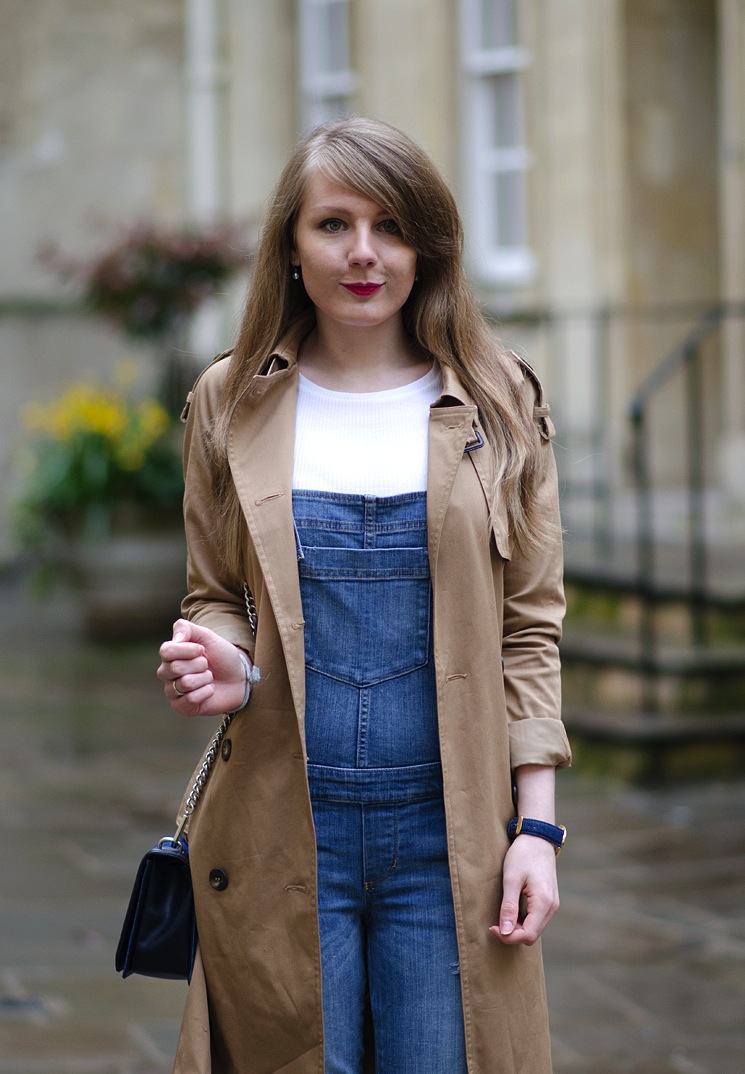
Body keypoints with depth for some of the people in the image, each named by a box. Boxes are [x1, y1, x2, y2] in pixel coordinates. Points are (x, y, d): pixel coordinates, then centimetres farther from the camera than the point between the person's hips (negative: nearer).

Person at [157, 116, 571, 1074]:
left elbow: (528, 627, 5)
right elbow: (214, 596, 14)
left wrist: (538, 824, -2)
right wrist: (219, 666, -10)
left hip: (446, 833, 0)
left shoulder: (496, 406, 3)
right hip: (284, 829, 1)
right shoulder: (231, 403, 5)